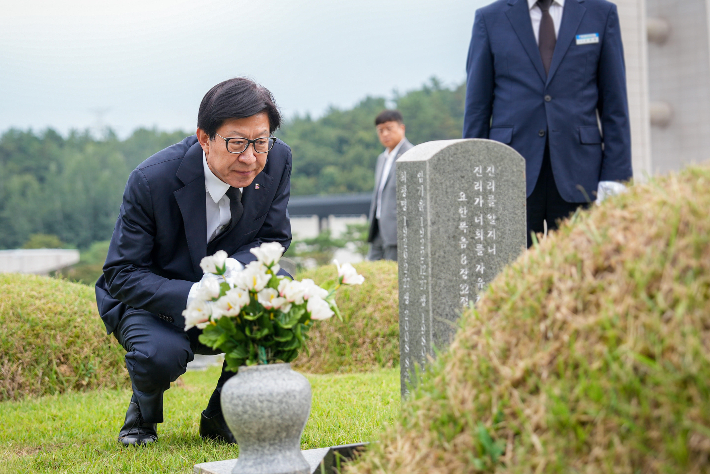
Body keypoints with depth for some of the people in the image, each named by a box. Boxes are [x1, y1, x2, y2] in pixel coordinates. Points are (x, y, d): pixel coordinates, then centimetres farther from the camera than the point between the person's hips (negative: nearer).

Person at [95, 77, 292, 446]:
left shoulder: (277, 161, -16)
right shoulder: (151, 180, -26)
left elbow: (273, 238, -6)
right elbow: (122, 274, -20)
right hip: (152, 301, -4)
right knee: (162, 354, -36)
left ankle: (221, 416, -4)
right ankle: (143, 413, 5)